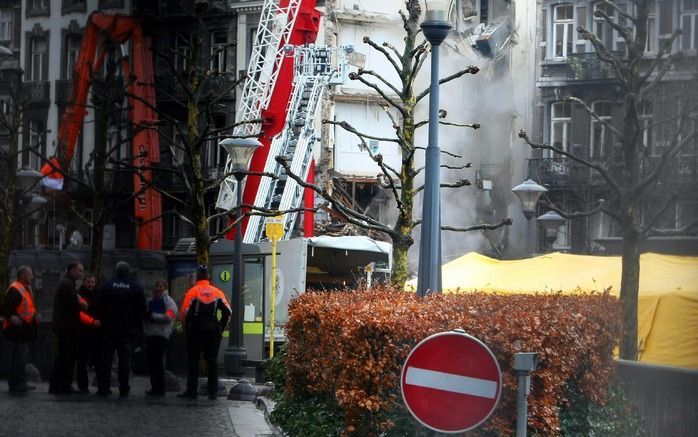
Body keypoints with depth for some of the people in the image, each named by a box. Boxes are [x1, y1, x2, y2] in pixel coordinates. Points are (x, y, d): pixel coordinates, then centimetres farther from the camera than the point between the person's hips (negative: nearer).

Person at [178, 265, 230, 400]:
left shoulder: (192, 292, -4)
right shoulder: (217, 292, 5)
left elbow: (184, 312, -11)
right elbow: (227, 311, 0)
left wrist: (186, 327, 3)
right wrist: (221, 327, 9)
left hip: (196, 330, -3)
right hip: (213, 331, 3)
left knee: (193, 361, 2)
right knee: (212, 361, 7)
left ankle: (191, 390, -1)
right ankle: (213, 392, 5)